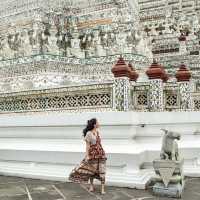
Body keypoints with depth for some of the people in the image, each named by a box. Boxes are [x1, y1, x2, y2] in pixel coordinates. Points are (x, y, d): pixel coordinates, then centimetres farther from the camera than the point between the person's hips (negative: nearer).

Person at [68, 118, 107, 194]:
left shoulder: (97, 132, 8)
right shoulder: (89, 133, -10)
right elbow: (87, 145, -10)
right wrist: (87, 155, -13)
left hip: (100, 153, 5)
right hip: (92, 154, -5)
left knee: (102, 171, 0)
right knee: (92, 170, 8)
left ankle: (102, 188, 5)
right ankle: (91, 186, 28)